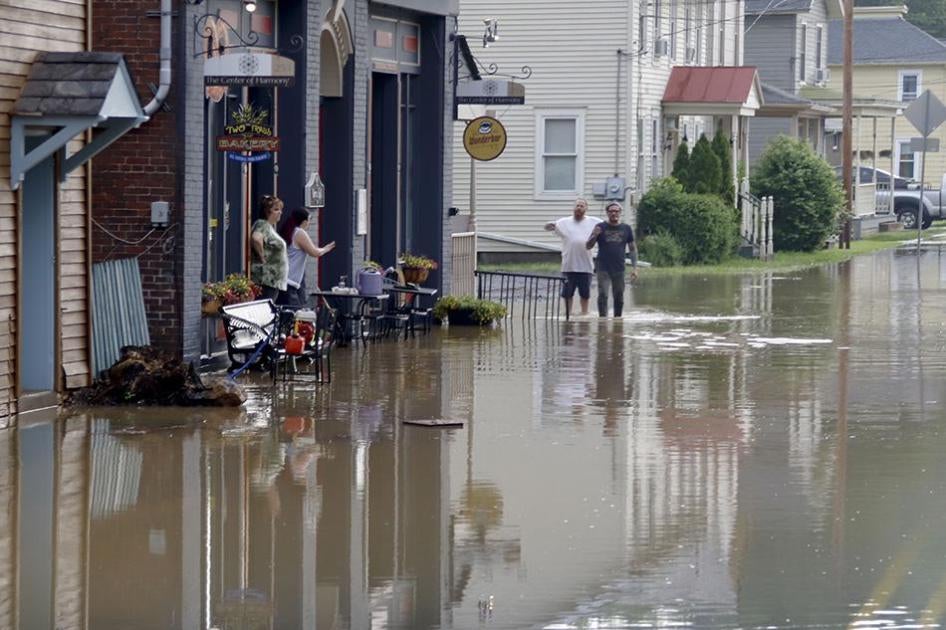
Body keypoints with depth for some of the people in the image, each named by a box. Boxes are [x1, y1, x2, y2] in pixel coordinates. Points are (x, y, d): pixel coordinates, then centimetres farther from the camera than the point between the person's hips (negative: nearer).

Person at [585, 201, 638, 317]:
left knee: (619, 298, 7)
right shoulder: (600, 227, 3)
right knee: (603, 296, -13)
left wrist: (634, 267, 4)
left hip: (619, 269, 2)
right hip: (603, 269, -2)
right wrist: (594, 236, -17)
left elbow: (633, 249, 12)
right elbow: (588, 246, 3)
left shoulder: (626, 229, 8)